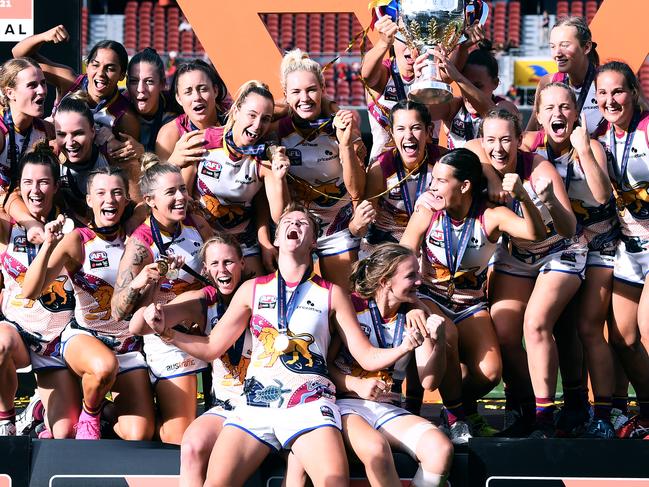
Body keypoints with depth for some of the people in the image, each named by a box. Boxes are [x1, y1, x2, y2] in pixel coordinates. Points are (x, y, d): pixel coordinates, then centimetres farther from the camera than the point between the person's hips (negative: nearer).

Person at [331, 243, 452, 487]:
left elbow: (429, 382, 2)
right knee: (376, 448, -39)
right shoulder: (352, 306, -2)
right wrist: (356, 385, -18)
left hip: (388, 409, 4)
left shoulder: (415, 316, 8)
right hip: (346, 403, -4)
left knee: (441, 449, -27)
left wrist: (439, 343, -15)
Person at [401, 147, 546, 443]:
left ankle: (464, 405, 19)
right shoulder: (427, 214, -9)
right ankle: (455, 414, -12)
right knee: (446, 333, -36)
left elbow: (535, 234, -29)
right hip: (430, 299, -1)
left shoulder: (491, 217, -13)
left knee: (489, 373, -20)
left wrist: (523, 197, -47)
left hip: (470, 305, 1)